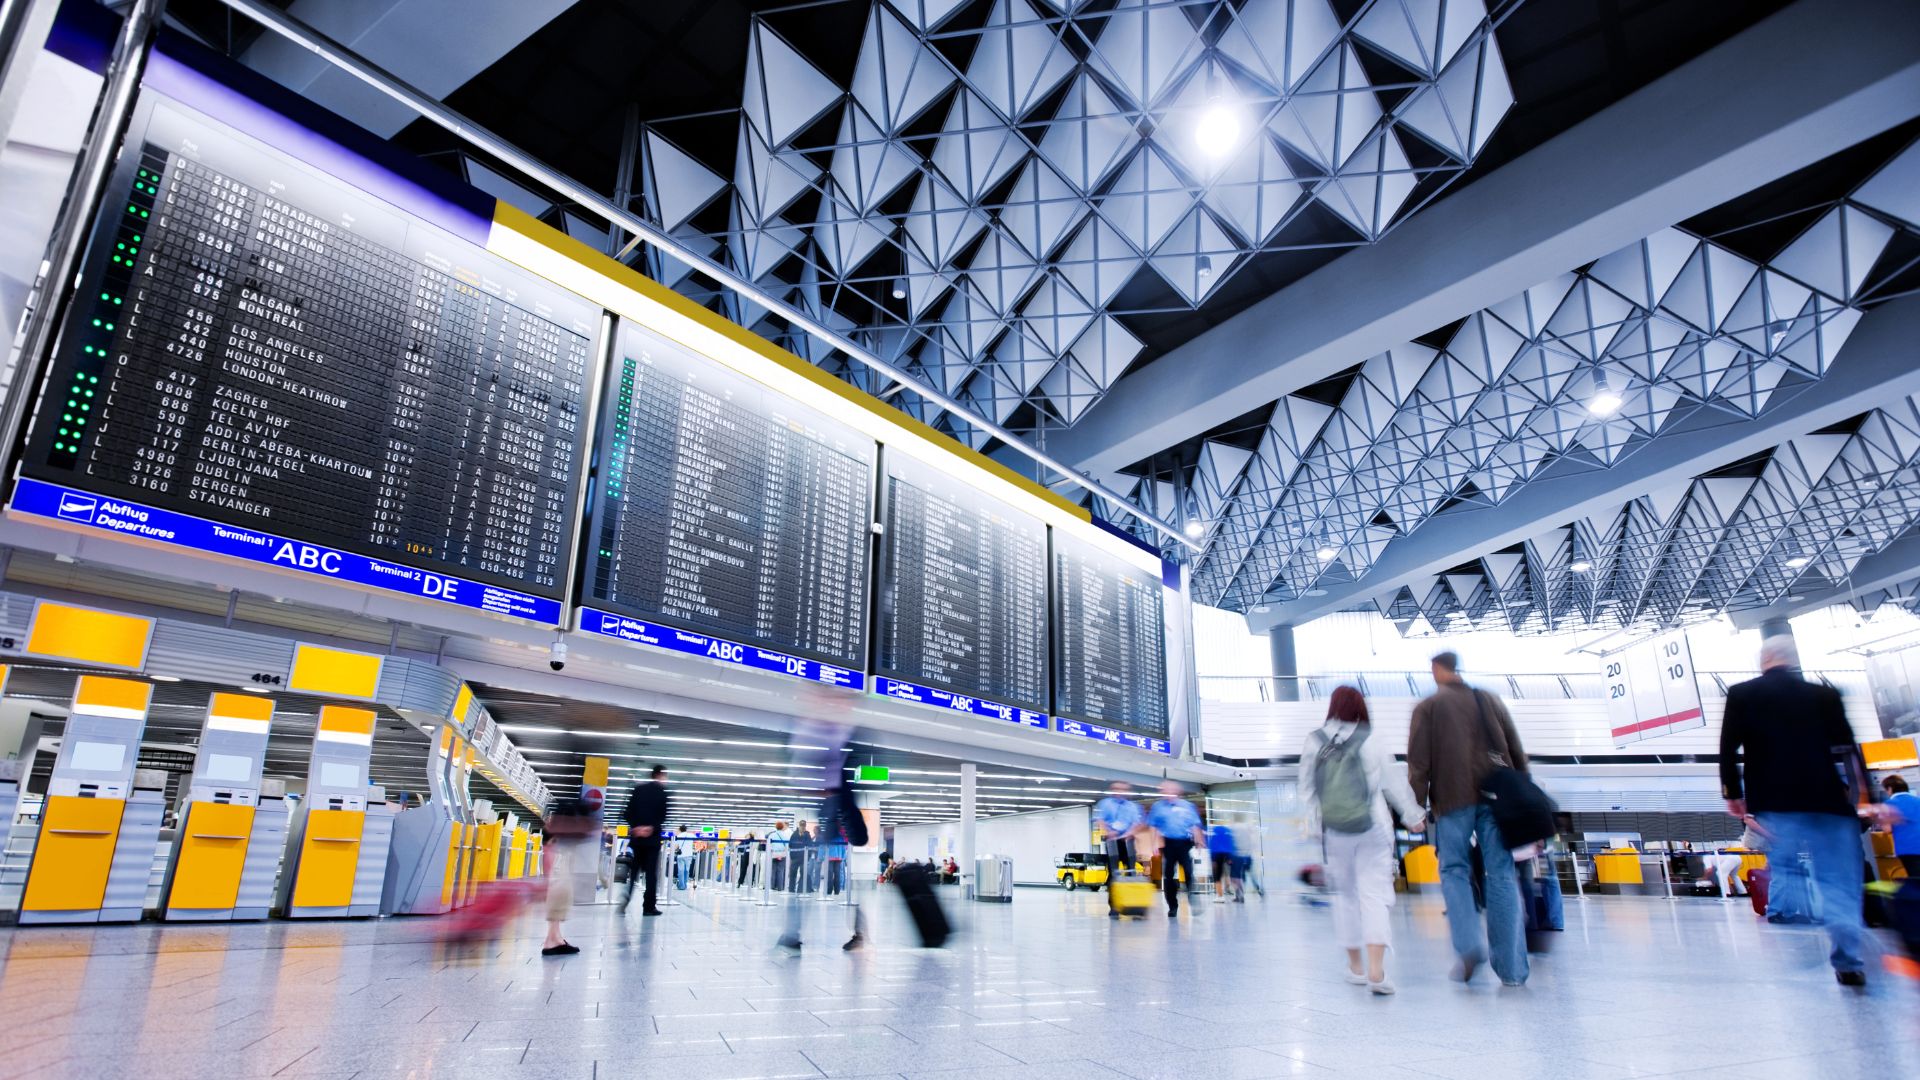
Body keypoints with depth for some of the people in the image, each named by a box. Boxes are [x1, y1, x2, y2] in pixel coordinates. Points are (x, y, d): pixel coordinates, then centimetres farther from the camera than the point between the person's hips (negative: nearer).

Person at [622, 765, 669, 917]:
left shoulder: (638, 789, 9)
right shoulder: (662, 791, -3)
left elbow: (629, 811, 2)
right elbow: (662, 814, -12)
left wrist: (635, 827, -5)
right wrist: (652, 827, -11)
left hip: (636, 836, 4)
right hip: (652, 837, -4)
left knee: (633, 870, 14)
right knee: (651, 872, 1)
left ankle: (625, 901, 2)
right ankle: (649, 906, 0)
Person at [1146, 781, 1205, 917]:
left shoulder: (1187, 806, 10)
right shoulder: (1158, 807, 8)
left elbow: (1195, 826, 10)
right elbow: (1153, 827, 7)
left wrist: (1198, 842, 1)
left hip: (1185, 843, -1)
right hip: (1168, 844, 1)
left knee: (1190, 874, -10)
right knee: (1168, 876, 3)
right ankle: (1172, 906, 13)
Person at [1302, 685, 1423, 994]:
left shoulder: (1314, 743, -3)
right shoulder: (1371, 744, -6)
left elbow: (1307, 789, 2)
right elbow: (1394, 784, 3)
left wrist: (1314, 824, 15)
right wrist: (1413, 816, 18)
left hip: (1335, 833, 2)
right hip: (1373, 830, -2)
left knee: (1346, 894, 15)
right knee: (1374, 895, -1)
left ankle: (1355, 966, 25)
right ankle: (1376, 970, -12)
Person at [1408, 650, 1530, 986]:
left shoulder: (1427, 707, 5)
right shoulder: (1490, 701, 16)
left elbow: (1419, 761, -2)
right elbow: (1517, 752, 15)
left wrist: (1418, 804, 1)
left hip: (1453, 798, -3)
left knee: (1454, 870, 6)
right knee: (1502, 873, 3)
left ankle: (1468, 945, -14)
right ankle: (1512, 968, 1)